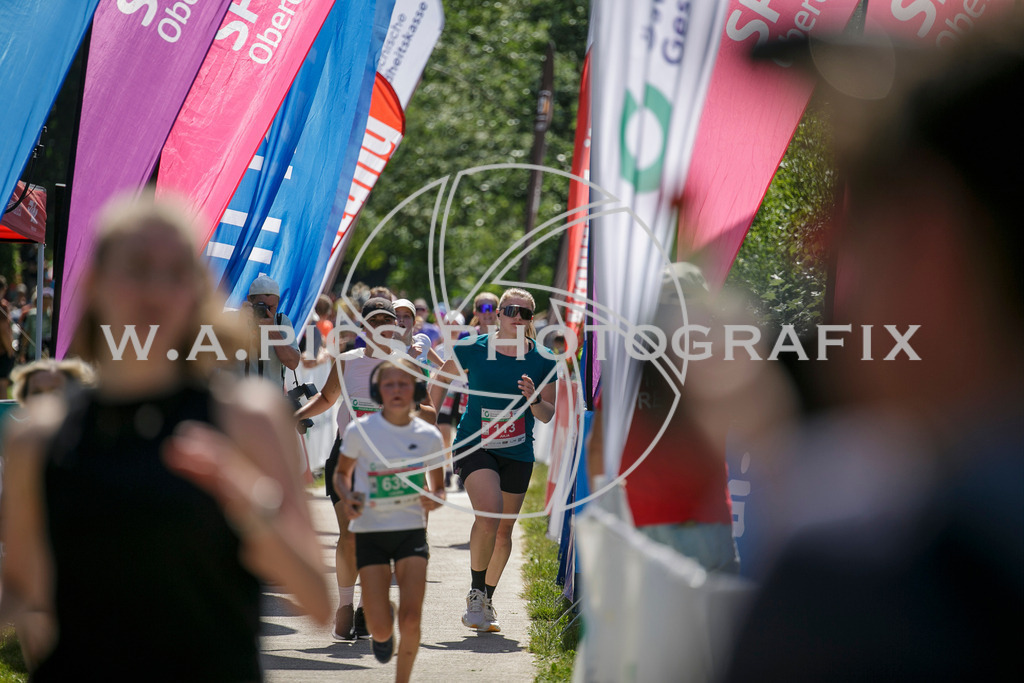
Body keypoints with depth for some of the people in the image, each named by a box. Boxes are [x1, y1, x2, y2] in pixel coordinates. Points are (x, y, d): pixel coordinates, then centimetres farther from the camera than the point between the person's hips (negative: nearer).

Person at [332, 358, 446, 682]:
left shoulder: (428, 436, -1)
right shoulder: (360, 430, -6)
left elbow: (438, 487, 12)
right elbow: (341, 473, 9)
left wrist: (434, 499, -12)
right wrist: (347, 498, -12)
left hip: (412, 532, 1)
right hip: (370, 533, -1)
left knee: (411, 619, -13)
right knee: (380, 629, -5)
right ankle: (383, 635, 33)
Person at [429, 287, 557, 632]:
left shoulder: (543, 361, -2)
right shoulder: (472, 350, -7)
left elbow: (548, 415, 2)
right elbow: (441, 379, 9)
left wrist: (534, 400, -17)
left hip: (518, 454, 3)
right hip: (475, 446, -3)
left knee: (503, 531, 10)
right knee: (489, 515, -24)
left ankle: (486, 599, 32)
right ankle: (475, 594, -6)